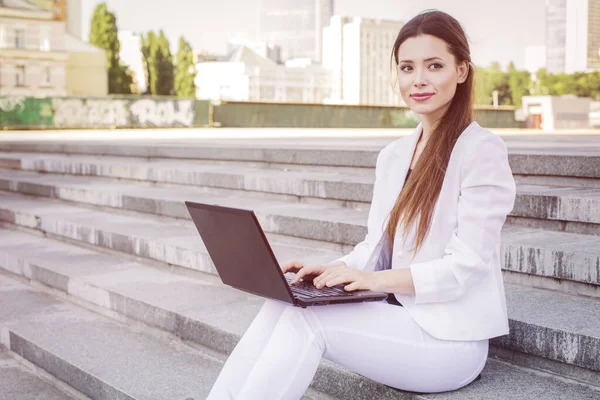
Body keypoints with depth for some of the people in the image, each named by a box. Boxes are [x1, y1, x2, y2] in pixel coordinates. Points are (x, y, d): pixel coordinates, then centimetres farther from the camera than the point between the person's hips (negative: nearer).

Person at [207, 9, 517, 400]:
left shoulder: (482, 150, -11)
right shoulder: (392, 156, 11)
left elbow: (466, 265, -15)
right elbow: (376, 248, 12)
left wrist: (373, 279, -23)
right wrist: (330, 270, -7)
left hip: (449, 339, -6)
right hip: (398, 321, 6)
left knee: (305, 318, -24)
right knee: (282, 306, -18)